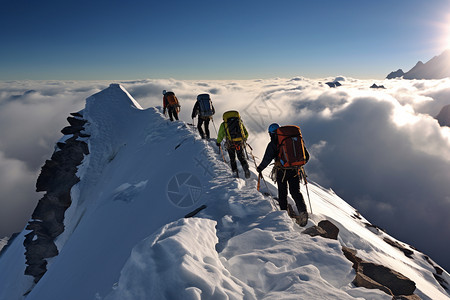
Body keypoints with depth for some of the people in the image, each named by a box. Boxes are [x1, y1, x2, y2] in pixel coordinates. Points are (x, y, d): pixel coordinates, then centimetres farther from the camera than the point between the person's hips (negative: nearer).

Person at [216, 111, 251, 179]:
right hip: (240, 143, 1)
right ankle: (246, 169, -7)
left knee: (232, 159, 16)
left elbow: (220, 136, 13)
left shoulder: (224, 124, 11)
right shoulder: (240, 122, 16)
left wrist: (218, 142, 31)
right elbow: (246, 134, 18)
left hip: (230, 144, -1)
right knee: (241, 157, 14)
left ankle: (235, 172, 8)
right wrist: (244, 140, 37)